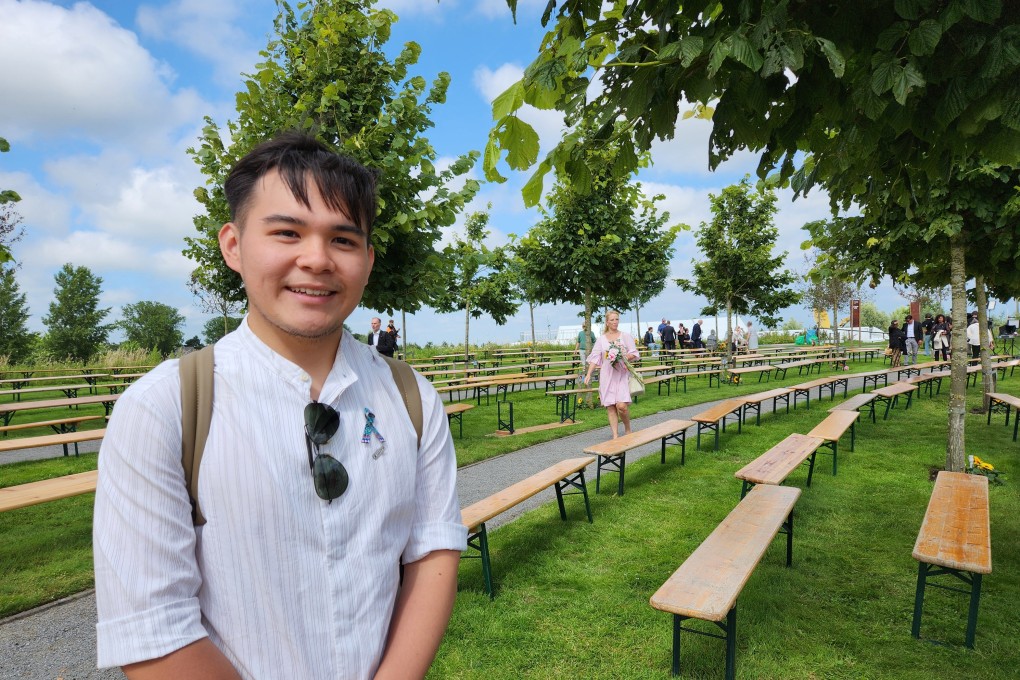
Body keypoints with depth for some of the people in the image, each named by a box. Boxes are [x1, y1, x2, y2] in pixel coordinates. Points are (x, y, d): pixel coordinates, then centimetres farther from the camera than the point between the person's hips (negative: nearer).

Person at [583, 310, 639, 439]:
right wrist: (588, 374, -4)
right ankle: (615, 435, 8)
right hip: (607, 375, 2)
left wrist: (624, 357, -14)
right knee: (610, 406, 0)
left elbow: (634, 354, 5)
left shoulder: (625, 336, 5)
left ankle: (628, 429, 11)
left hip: (622, 375, -2)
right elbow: (595, 358, 5)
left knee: (621, 405, -15)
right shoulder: (601, 339, 7)